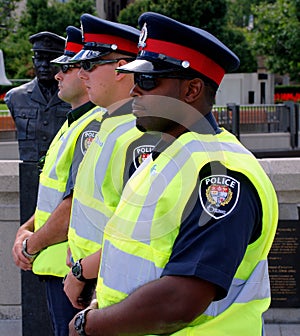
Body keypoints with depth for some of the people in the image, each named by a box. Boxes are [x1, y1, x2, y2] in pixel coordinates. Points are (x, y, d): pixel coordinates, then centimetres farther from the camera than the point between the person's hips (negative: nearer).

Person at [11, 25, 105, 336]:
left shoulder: (95, 127, -18)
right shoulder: (74, 124, 17)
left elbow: (78, 206, -23)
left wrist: (32, 245, -10)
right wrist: (26, 230, 5)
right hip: (59, 267, 10)